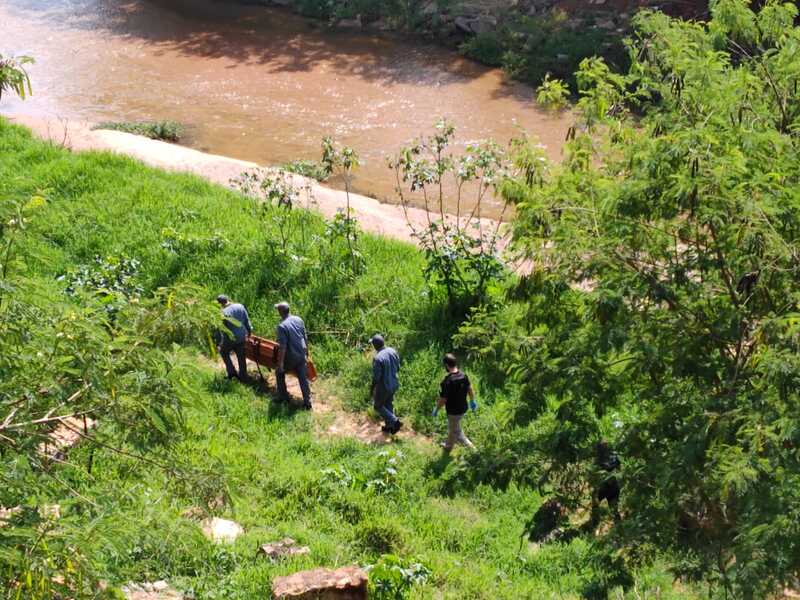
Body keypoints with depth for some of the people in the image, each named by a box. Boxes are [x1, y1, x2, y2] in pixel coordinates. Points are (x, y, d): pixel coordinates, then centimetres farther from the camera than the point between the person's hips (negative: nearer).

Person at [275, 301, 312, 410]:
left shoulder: (282, 326, -20)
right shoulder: (299, 320, 0)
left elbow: (282, 347, -21)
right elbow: (305, 338, 9)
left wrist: (280, 363, -16)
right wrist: (306, 351, 23)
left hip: (290, 357, -5)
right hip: (302, 355, 5)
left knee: (279, 373, 19)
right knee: (303, 378, 11)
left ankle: (283, 397, 24)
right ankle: (307, 402, 12)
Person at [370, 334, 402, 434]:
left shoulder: (378, 358, -29)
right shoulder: (393, 351, -8)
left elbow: (376, 377, -23)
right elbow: (398, 368, 5)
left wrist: (372, 391, -9)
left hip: (383, 387, -7)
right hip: (394, 385, 7)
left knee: (378, 406, 15)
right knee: (388, 405, 24)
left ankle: (395, 422, 5)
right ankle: (389, 426, 36)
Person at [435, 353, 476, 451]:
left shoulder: (447, 381, -30)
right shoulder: (464, 376, -9)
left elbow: (443, 400, -23)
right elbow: (470, 389, 6)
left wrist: (436, 409, -5)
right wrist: (472, 401, 23)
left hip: (453, 411, -8)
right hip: (463, 409, 8)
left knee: (456, 432, 14)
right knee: (452, 428, 29)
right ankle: (448, 446, 47)